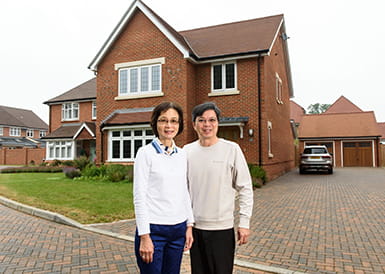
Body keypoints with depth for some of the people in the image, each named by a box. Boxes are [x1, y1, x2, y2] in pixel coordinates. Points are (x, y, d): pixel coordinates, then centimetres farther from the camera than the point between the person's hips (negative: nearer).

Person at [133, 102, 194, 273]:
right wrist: (144, 236, -14)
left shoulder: (181, 154, 8)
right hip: (154, 229, -5)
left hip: (178, 229, 5)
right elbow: (139, 197, -11)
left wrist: (189, 225, 10)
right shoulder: (146, 153, -8)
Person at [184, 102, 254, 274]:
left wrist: (244, 223, -6)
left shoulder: (231, 149, -7)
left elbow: (245, 189, -3)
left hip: (222, 227, -3)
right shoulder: (187, 151, 3)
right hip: (194, 226, 3)